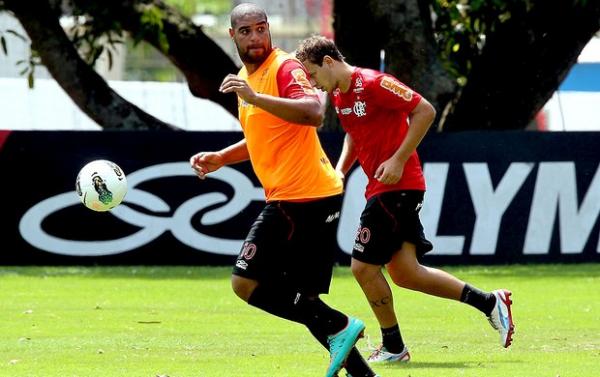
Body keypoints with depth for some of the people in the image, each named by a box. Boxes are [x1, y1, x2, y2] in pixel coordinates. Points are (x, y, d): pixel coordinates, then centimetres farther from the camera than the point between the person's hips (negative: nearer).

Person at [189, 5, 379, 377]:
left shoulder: (285, 68, -11)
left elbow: (313, 113, -30)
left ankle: (338, 327, -11)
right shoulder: (246, 77, 19)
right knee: (302, 297, 11)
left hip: (301, 198, -10)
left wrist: (255, 98, -35)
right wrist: (220, 158, 18)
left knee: (246, 282, -10)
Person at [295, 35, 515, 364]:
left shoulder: (373, 84, -16)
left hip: (398, 185, -9)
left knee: (364, 266, -6)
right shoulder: (338, 95, 13)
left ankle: (392, 346, 10)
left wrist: (398, 159, -21)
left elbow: (425, 111, -18)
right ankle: (489, 302, 9)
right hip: (379, 186, 9)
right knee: (403, 271, 2)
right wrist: (340, 170, 12)